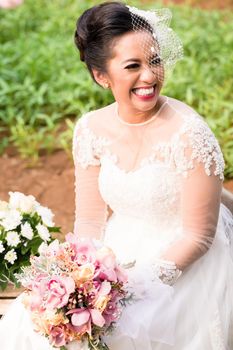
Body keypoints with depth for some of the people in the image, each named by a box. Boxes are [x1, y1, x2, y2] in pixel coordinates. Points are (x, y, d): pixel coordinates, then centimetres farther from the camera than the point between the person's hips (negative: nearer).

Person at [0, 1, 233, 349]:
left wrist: (140, 282, -22)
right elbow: (90, 219, 1)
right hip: (119, 251, 4)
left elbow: (197, 236, -15)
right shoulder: (91, 129, -6)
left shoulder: (190, 134, -21)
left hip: (184, 263, -4)